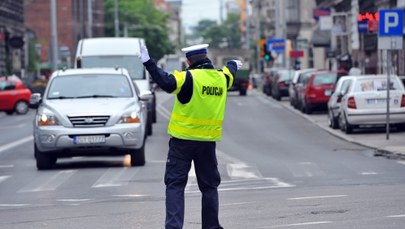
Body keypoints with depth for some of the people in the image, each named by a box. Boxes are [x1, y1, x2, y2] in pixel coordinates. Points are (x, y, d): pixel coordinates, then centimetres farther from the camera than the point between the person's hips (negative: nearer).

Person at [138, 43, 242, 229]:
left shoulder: (189, 77, -14)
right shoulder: (221, 78, 6)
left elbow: (166, 82, -30)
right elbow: (229, 73, 30)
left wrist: (148, 63, -28)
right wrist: (233, 65, 53)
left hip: (182, 140, -5)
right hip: (208, 141, 5)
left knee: (175, 185, -1)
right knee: (209, 186, 15)